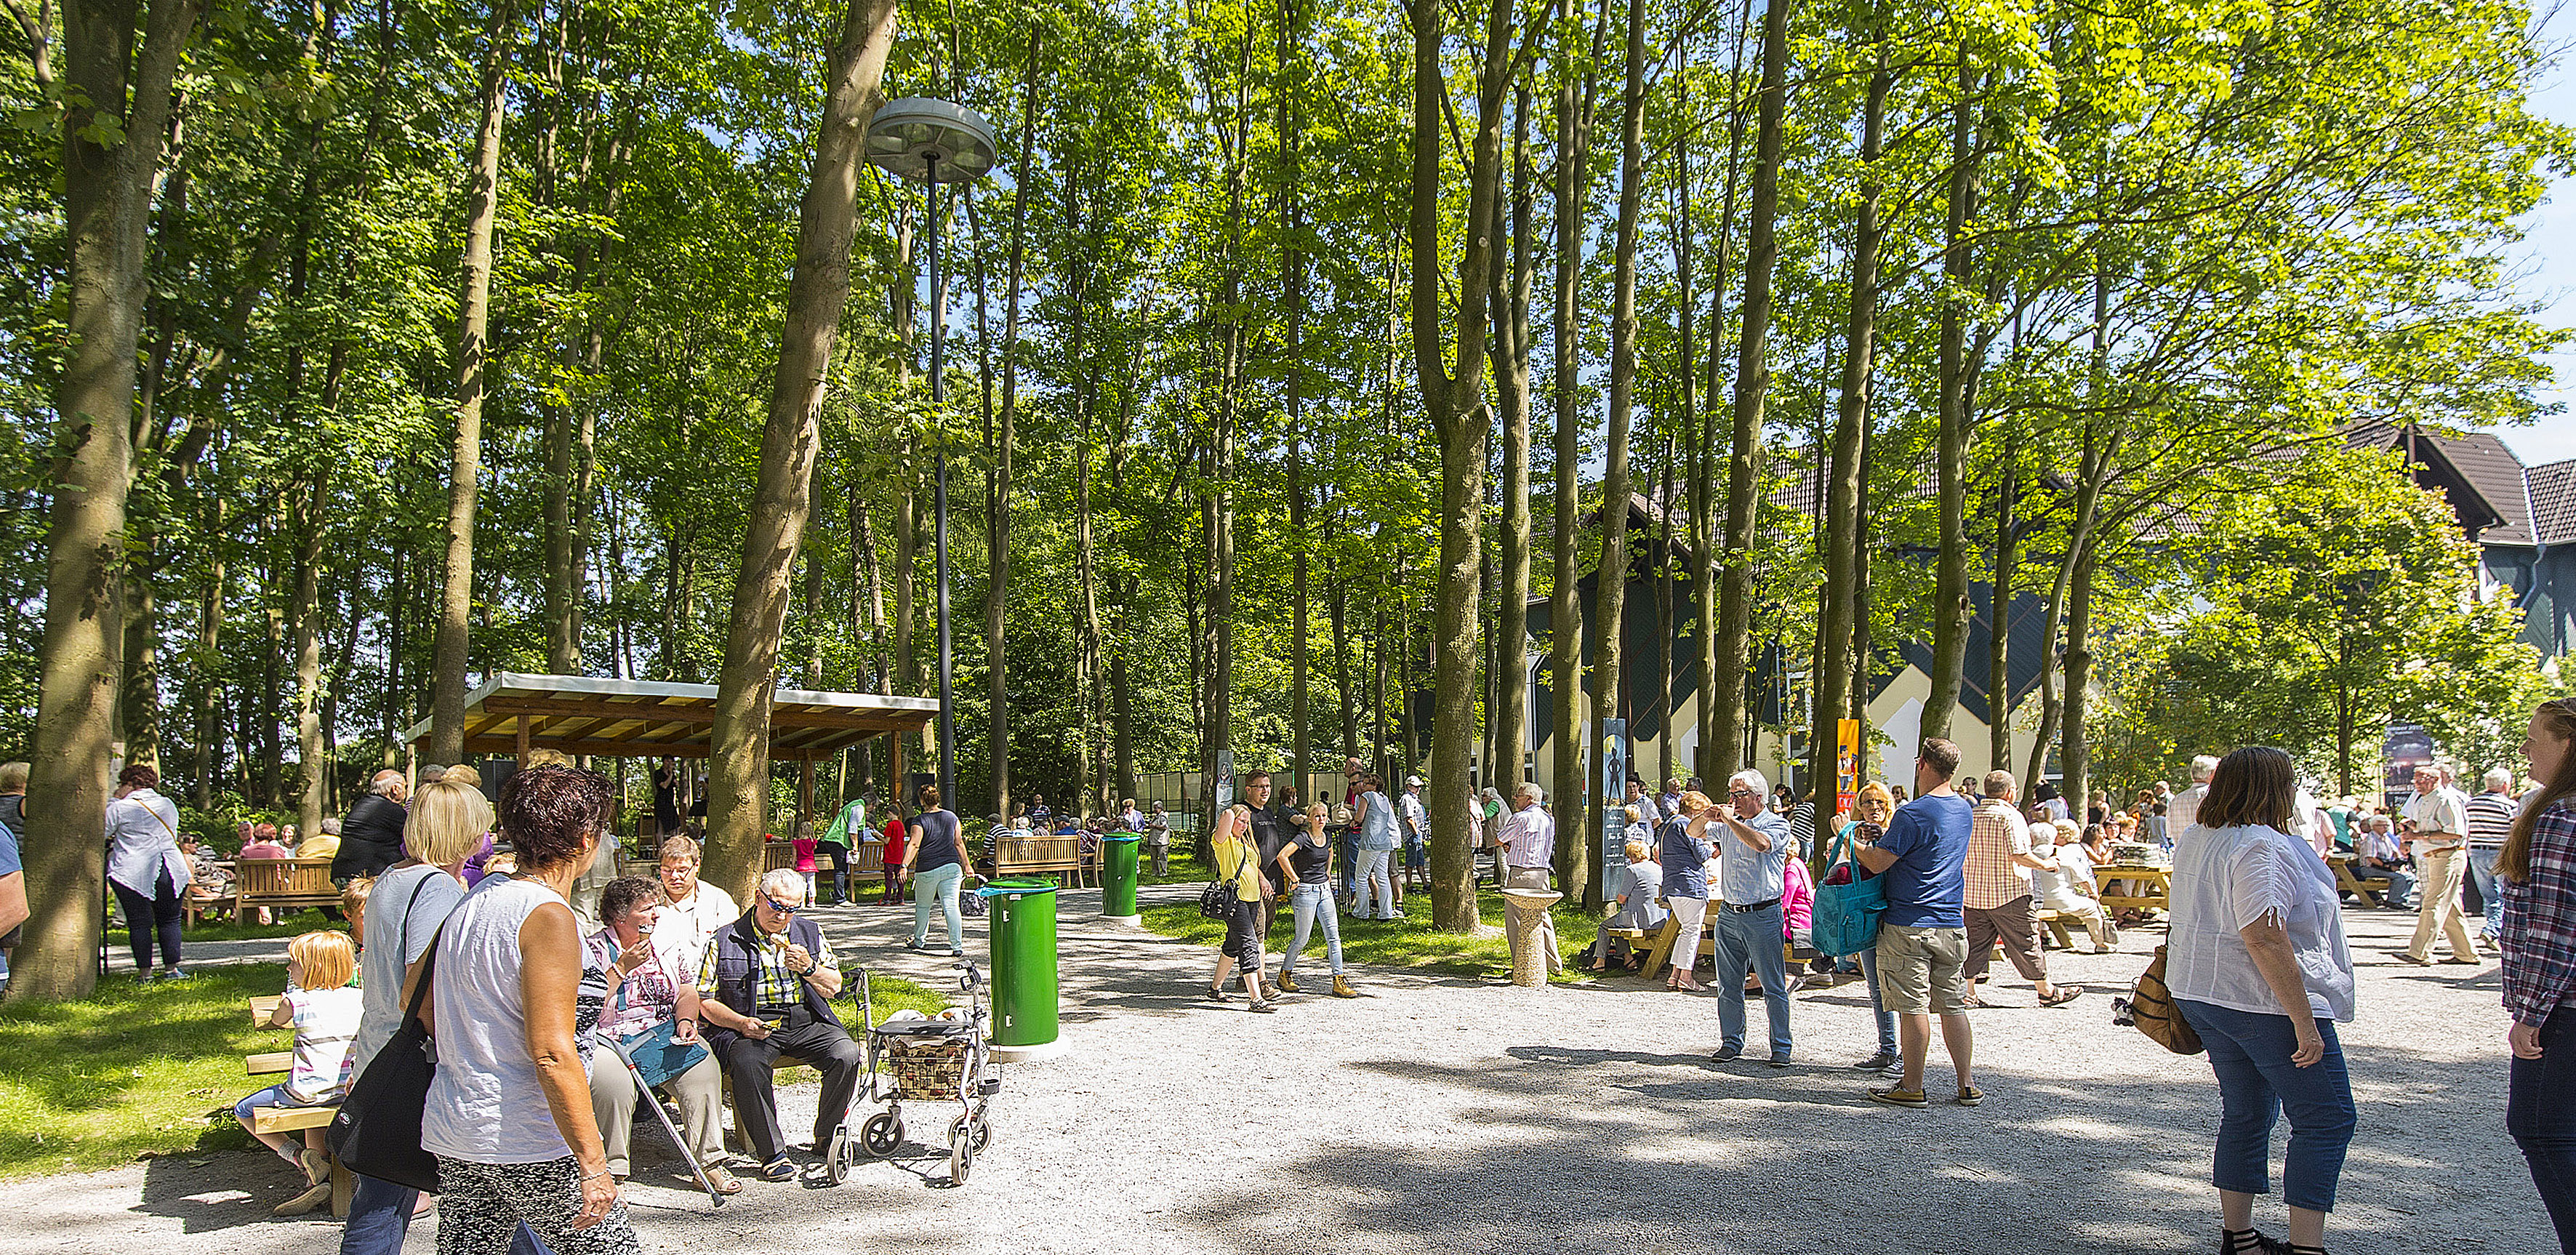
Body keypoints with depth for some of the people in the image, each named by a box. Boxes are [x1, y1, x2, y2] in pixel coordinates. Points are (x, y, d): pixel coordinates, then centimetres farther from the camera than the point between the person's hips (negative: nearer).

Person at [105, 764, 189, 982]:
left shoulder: (119, 808, -3)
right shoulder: (169, 805, 13)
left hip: (133, 872, -3)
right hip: (172, 870, 4)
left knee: (139, 922, 3)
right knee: (169, 921, 10)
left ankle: (144, 972, 3)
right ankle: (171, 968, 9)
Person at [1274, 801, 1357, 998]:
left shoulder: (1327, 837, 8)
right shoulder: (1303, 837, -14)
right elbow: (1282, 856, -27)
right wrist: (1295, 880, -21)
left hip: (1324, 891, 7)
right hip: (1305, 892, -7)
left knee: (1334, 936, 0)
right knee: (1301, 939, 2)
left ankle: (1338, 982, 1)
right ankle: (1285, 975, 23)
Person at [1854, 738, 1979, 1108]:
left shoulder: (1914, 814, -17)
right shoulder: (1965, 809, 10)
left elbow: (1877, 863, -17)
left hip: (1909, 925, -7)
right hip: (1952, 925, 7)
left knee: (1913, 1008, -2)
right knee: (1953, 1006, 11)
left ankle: (1912, 1088, 5)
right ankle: (1966, 1087, 14)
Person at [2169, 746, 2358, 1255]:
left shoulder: (2193, 841, 10)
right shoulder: (2260, 845, -19)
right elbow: (2264, 937, -26)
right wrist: (2304, 1021, -24)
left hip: (2200, 995, 9)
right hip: (2264, 1002, -9)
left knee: (2246, 1113, 17)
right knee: (2327, 1118, 0)